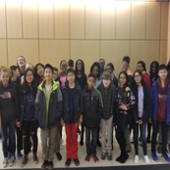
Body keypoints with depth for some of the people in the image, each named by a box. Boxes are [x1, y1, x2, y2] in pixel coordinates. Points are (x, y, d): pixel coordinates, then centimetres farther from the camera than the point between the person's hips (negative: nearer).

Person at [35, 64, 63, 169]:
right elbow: (37, 103, 6)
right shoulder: (40, 87, 4)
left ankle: (50, 159, 25)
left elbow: (60, 102, -4)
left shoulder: (57, 87, -3)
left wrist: (58, 115, -11)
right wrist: (38, 116, -2)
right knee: (44, 141, 8)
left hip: (53, 118, -2)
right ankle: (45, 159, 26)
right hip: (43, 118, 2)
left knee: (52, 140, 11)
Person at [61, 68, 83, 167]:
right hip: (66, 115, 0)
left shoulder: (78, 88, -2)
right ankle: (69, 156, 21)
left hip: (76, 115, 0)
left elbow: (80, 102, 1)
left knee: (74, 137, 10)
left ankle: (75, 156, 22)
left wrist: (81, 115, -2)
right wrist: (61, 117, -5)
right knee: (68, 137, 10)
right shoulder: (64, 88, -3)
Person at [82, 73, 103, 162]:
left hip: (95, 119, 0)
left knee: (94, 137, 12)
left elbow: (100, 107, -4)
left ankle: (93, 153, 28)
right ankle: (88, 153, 29)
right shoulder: (83, 93, -4)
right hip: (86, 119, 0)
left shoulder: (97, 93, -5)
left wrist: (98, 118, -9)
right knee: (87, 137, 14)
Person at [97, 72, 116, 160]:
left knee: (109, 133, 10)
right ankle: (103, 150, 25)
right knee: (102, 133, 12)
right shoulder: (99, 87, -11)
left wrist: (111, 111, -14)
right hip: (101, 113, 1)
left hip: (110, 113, -1)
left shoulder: (113, 88, -13)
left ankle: (109, 150, 24)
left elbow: (114, 101, -12)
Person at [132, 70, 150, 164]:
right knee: (135, 136, 8)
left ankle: (145, 154, 20)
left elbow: (148, 104, -1)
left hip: (143, 116, 0)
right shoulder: (132, 88, -2)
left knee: (143, 136, 2)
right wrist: (135, 118, -10)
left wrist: (143, 118, -8)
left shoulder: (146, 88, 0)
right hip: (135, 116, 0)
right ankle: (136, 154, 22)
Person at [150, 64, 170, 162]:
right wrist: (150, 115, -6)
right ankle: (153, 151, 30)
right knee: (155, 133, 15)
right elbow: (151, 101, -4)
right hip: (156, 115, -1)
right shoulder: (155, 85, -6)